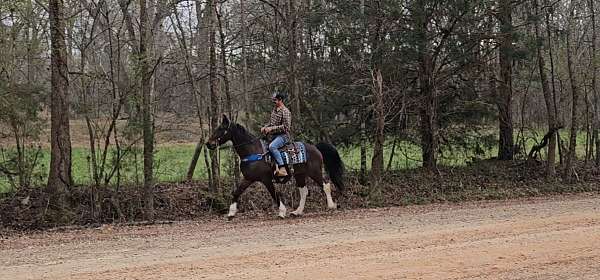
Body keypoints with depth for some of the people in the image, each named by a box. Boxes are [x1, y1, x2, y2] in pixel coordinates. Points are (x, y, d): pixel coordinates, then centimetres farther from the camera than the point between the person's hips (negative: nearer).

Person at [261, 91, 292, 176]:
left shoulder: (285, 111, -12)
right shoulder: (274, 110, 15)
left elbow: (286, 127, -18)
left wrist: (271, 128, -20)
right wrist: (265, 127, 5)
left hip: (283, 135, -10)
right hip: (274, 136, 10)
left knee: (272, 146, -33)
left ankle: (282, 169, -35)